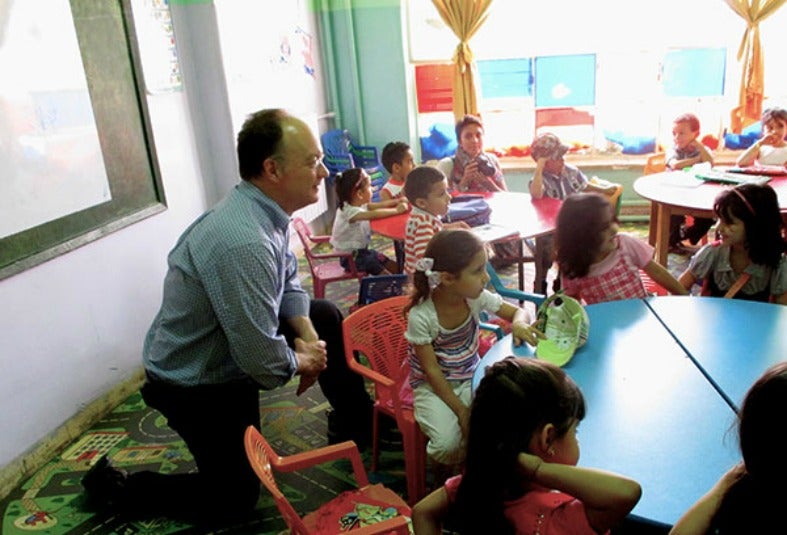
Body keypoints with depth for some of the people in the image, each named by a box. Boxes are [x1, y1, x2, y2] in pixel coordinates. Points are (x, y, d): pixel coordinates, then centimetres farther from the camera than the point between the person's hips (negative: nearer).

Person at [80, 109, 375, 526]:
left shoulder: (263, 210, -9)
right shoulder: (243, 244, -38)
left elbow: (288, 279, 7)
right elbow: (264, 363, -32)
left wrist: (306, 334, -8)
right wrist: (301, 360, -12)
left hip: (226, 343, 9)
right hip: (195, 385, -8)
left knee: (325, 317, 14)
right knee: (233, 500, 6)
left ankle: (357, 421, 32)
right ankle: (112, 487, 20)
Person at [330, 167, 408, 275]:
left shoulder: (358, 205, 2)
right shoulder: (349, 211, -29)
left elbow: (378, 205, 6)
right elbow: (374, 214, -42)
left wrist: (397, 201, -9)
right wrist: (396, 210, -34)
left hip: (362, 250, 10)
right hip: (352, 257, -10)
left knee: (395, 268, 9)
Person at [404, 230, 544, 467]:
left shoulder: (477, 297, -13)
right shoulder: (420, 316, -25)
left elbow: (518, 312, 0)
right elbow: (432, 370, -18)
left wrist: (519, 324, -25)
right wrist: (461, 410, -19)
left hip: (471, 377, 4)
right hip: (434, 385, -4)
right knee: (448, 443, -26)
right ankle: (446, 474, 10)